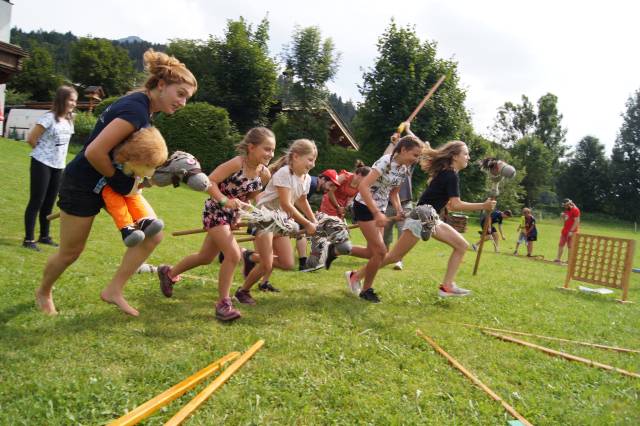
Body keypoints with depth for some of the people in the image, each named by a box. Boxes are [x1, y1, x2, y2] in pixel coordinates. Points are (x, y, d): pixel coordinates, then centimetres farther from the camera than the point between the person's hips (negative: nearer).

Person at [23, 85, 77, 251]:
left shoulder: (69, 119, 8)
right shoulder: (49, 117, -15)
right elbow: (31, 138, -13)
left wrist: (57, 156, 11)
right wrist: (43, 152, 2)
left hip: (58, 166, 7)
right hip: (42, 164, -7)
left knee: (49, 203, 14)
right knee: (36, 202, -3)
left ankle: (44, 236, 25)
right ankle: (29, 239, 4)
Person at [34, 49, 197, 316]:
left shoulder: (143, 106, 2)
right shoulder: (136, 109, -27)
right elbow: (94, 152, -32)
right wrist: (119, 180, -16)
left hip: (111, 182, 9)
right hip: (83, 185, -9)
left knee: (152, 236, -2)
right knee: (70, 252, 8)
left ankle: (113, 291, 9)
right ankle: (43, 292, 38)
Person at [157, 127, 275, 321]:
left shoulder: (264, 174, -6)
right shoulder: (237, 163, -25)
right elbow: (209, 181, -25)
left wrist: (239, 215, 5)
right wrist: (225, 200, -35)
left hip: (231, 215, 8)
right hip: (215, 211, -8)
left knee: (206, 257, 20)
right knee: (233, 254, -20)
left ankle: (168, 272, 44)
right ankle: (223, 303, -5)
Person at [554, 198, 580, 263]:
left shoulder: (575, 210, -14)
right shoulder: (566, 210, 13)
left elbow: (577, 221, -19)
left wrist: (571, 231, -22)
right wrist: (563, 216, 1)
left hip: (571, 231, -9)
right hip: (565, 230, 9)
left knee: (570, 246, -4)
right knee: (561, 244, 10)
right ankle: (558, 258, 16)